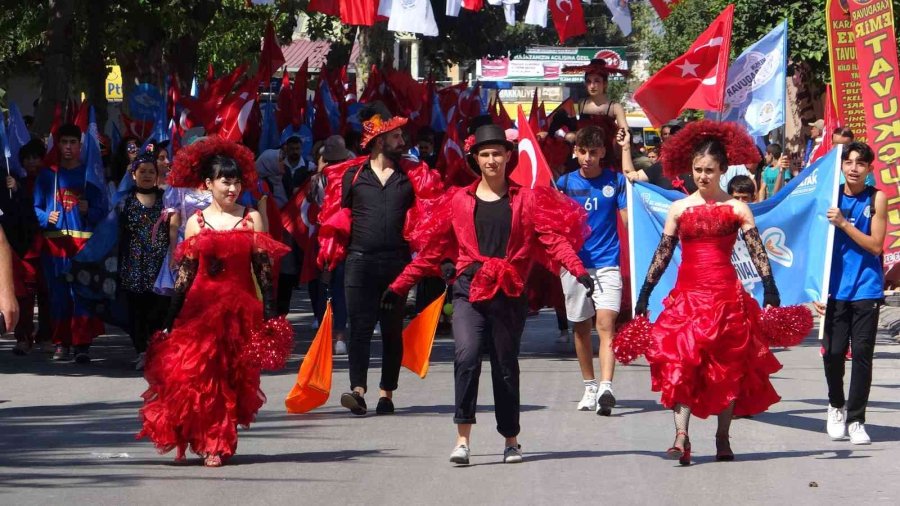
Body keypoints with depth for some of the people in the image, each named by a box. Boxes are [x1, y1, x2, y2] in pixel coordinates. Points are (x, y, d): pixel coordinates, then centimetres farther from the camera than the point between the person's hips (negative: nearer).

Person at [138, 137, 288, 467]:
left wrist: (269, 316, -6)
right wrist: (169, 322, 4)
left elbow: (263, 271, 2)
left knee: (231, 379, 0)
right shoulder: (196, 222, 7)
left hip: (241, 310, 0)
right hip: (200, 307, 0)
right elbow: (184, 276, 8)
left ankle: (217, 445, 9)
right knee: (195, 374, -7)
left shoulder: (251, 219, 5)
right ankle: (212, 444, 8)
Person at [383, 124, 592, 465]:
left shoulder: (526, 200, 8)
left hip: (509, 293, 0)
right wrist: (400, 285, 11)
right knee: (467, 356, -20)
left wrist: (578, 270, -20)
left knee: (506, 366, 7)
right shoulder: (460, 201, 9)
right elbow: (433, 250, 13)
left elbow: (553, 237, -4)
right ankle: (463, 438, -17)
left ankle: (511, 440, 22)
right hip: (470, 291, 0)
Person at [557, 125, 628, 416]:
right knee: (581, 327, 11)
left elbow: (629, 217, -4)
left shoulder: (615, 181, 2)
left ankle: (606, 388, -26)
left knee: (606, 323, -16)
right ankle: (590, 387, 25)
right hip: (574, 263, 3)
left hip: (607, 264, -3)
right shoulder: (565, 183, 5)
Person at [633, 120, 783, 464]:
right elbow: (662, 254, 11)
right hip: (686, 294, 1)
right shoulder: (679, 209, 9)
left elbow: (757, 252, -2)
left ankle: (723, 438, 13)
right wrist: (643, 295, 8)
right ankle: (681, 436, -21)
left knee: (727, 368, 3)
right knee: (681, 362, -12)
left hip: (726, 295, -1)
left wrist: (770, 290, -13)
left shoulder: (736, 209, 3)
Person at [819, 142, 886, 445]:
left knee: (862, 353, -3)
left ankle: (856, 419, 5)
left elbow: (876, 245, -6)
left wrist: (843, 223, -13)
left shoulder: (876, 199, 0)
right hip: (836, 289, 2)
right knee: (833, 352, 0)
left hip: (866, 290, -2)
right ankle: (836, 406, 25)